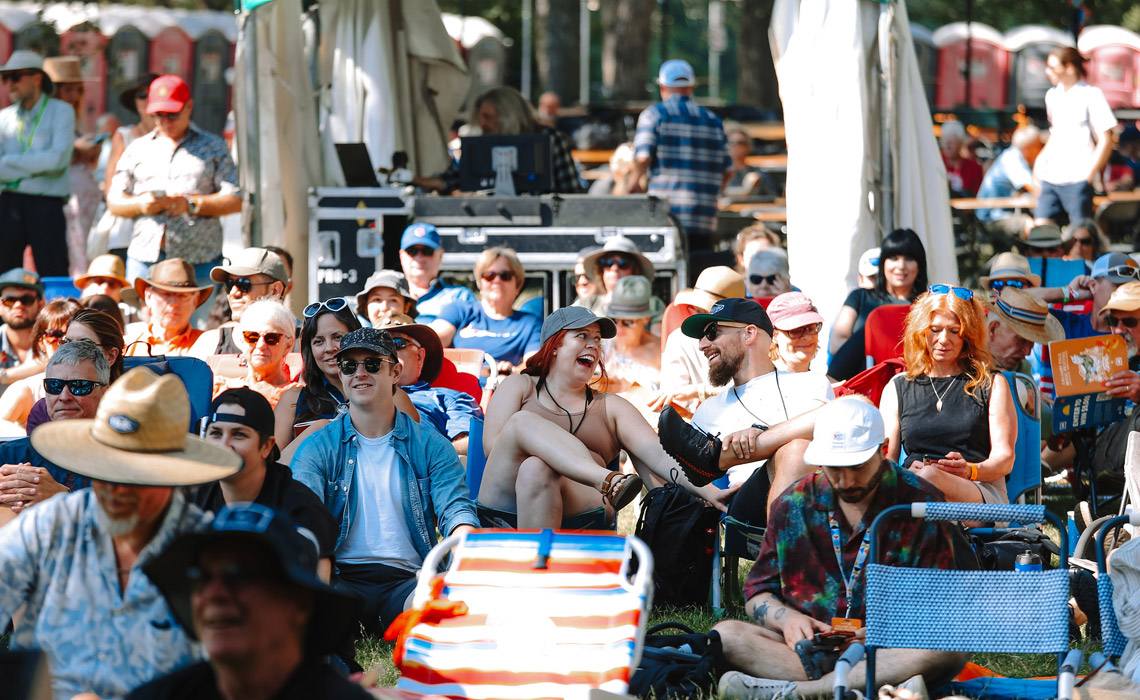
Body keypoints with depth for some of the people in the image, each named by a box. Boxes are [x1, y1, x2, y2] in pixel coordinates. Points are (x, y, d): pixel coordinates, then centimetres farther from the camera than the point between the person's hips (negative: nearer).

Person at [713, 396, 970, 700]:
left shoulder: (921, 504, 2)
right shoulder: (794, 503, 11)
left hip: (888, 650, -2)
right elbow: (758, 593, 15)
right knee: (726, 635, -24)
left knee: (948, 650, -36)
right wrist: (786, 618, -9)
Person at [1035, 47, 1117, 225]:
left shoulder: (1091, 95, -4)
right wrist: (1043, 157, 12)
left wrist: (1090, 174, -11)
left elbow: (1105, 141, -6)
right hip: (1051, 178, 6)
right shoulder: (1052, 95, 16)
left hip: (1078, 179, -6)